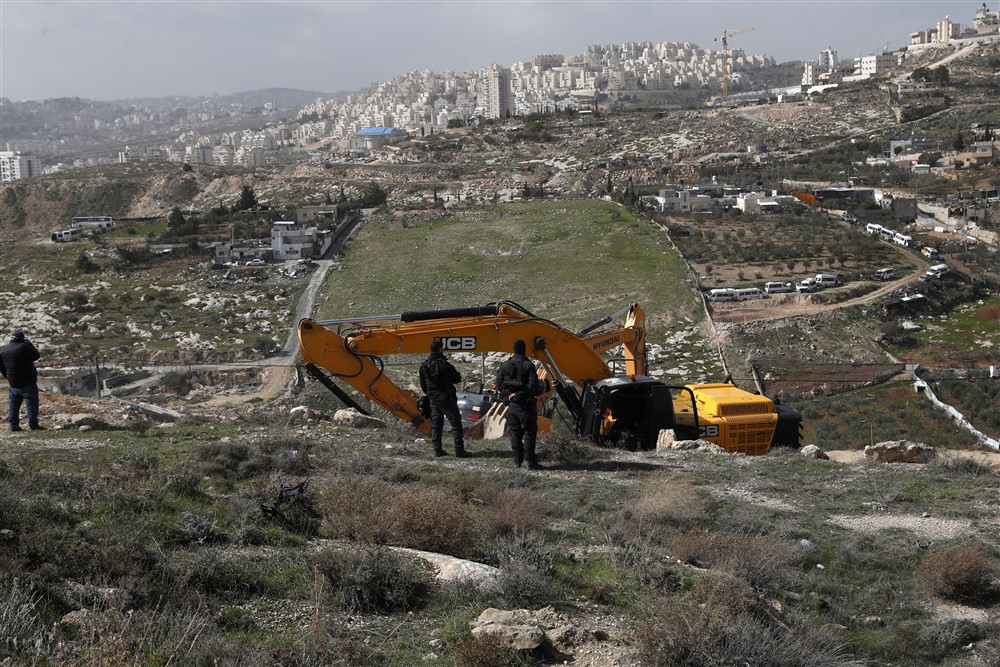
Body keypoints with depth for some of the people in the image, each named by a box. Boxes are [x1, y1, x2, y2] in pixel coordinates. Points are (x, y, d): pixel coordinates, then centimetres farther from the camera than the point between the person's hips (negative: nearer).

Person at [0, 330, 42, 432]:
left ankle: (14, 425, 12)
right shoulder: (24, 347, -16)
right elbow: (36, 356, -5)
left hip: (13, 384, 6)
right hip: (27, 383, -6)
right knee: (31, 404, -1)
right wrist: (29, 344, 4)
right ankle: (33, 425, -5)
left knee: (14, 405, 14)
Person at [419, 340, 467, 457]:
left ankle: (437, 450, 9)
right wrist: (457, 373, 13)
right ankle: (459, 450, -5)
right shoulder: (444, 364, -17)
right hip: (446, 398, -6)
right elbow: (457, 378, -9)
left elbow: (423, 385, 11)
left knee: (436, 424, 12)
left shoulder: (424, 366, 3)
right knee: (456, 423, -1)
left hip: (433, 398, 6)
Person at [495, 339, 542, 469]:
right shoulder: (528, 365, -10)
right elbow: (533, 385, -18)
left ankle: (517, 461, 13)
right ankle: (531, 462, -5)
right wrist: (521, 395, -11)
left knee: (515, 432, 12)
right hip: (525, 404, -5)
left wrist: (508, 394, -5)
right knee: (530, 432, -1)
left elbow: (499, 383, 2)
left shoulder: (505, 365, 6)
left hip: (512, 404, 5)